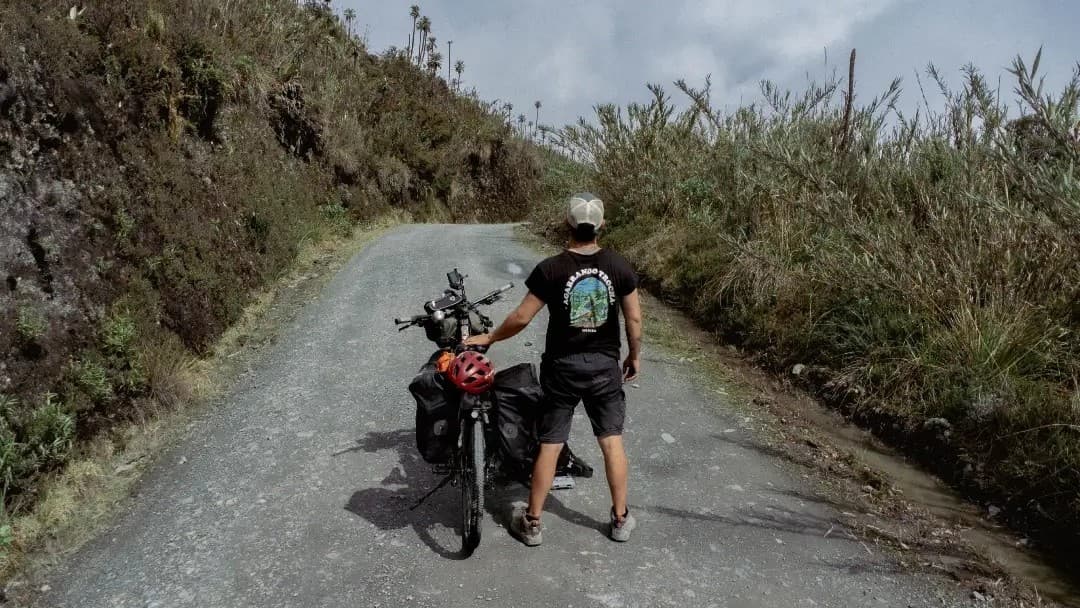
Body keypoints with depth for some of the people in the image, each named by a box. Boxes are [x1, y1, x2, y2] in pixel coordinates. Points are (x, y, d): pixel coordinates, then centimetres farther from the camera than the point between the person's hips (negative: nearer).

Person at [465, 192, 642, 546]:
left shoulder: (550, 269, -13)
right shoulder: (619, 266, -6)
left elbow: (522, 318, -10)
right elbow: (634, 319, -2)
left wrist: (489, 338, 5)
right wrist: (634, 356, 14)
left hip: (562, 367, -1)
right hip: (605, 365, 2)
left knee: (549, 446, 6)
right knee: (612, 442, 12)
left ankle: (532, 523, 18)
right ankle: (621, 519, 24)